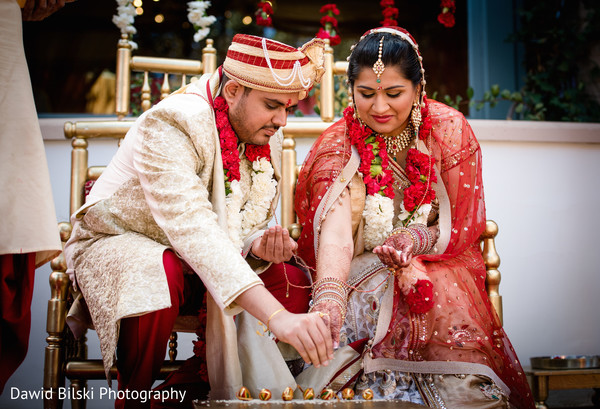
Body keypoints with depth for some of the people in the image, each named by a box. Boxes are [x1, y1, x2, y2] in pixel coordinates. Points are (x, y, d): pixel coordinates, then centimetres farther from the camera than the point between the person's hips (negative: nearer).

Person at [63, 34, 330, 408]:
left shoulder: (268, 137, -6)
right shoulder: (171, 124, -29)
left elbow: (247, 226, 1)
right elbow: (192, 227, -43)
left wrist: (260, 245, -27)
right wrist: (276, 317, -51)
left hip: (199, 260, 6)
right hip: (115, 242, -6)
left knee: (293, 283, -14)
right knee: (158, 278, -39)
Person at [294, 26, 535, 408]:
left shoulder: (450, 130, -3)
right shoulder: (338, 146, -6)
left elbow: (464, 226, -1)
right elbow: (334, 230, -23)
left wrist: (414, 239, -23)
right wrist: (328, 300, -42)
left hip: (436, 269, 1)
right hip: (363, 274, 0)